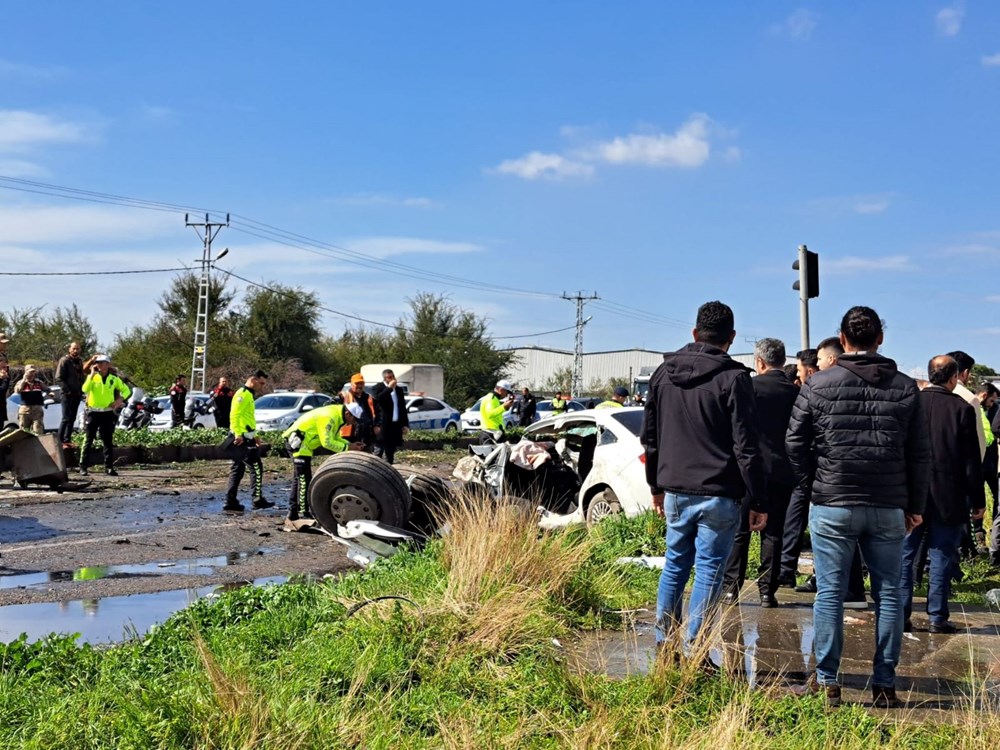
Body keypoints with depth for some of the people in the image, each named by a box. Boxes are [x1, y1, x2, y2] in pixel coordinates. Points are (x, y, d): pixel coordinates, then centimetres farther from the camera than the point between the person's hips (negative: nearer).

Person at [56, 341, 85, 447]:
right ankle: (60, 440, -7)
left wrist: (81, 391, 10)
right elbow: (58, 378, -13)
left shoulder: (80, 362, 14)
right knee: (66, 418, -10)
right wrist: (67, 391, -16)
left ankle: (67, 439, 14)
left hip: (77, 395, 7)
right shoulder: (64, 361, -8)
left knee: (72, 418, 9)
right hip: (68, 394, -7)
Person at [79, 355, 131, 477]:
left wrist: (120, 400, -3)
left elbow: (126, 390, 14)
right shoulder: (92, 377, 1)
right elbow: (85, 389, -17)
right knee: (88, 440, -1)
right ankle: (83, 466, 1)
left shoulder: (114, 379, 6)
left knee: (108, 441, 5)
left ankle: (109, 467, 9)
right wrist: (92, 374, -20)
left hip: (107, 413, 2)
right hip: (93, 413, -2)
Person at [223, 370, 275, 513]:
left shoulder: (249, 395, 21)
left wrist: (254, 435, 22)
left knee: (237, 470, 9)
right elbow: (234, 415, -21)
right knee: (256, 468, -6)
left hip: (244, 437, 10)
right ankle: (257, 500, -3)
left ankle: (230, 503, 10)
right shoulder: (243, 394, -11)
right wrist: (238, 434, -27)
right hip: (242, 438, -10)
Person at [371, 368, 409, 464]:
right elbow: (377, 399, -24)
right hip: (382, 426, -6)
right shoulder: (378, 388, -2)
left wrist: (405, 424, 12)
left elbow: (403, 408, 18)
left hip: (395, 426, 6)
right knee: (378, 452, -5)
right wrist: (389, 388, -19)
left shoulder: (399, 390, 15)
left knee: (390, 453, 10)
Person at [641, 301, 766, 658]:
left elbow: (649, 436, 14)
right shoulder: (733, 378, -10)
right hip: (717, 494, -5)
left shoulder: (664, 372, 8)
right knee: (708, 570, 2)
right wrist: (758, 502, -6)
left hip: (675, 491, 5)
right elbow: (746, 448, -11)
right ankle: (692, 651, 4)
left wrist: (657, 486, 23)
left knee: (675, 564, 17)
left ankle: (663, 643, 21)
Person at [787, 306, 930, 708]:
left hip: (832, 506, -2)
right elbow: (919, 453, 5)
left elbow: (795, 443, -2)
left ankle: (827, 682, 6)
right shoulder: (905, 388, 4)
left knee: (829, 593, 3)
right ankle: (884, 684, 11)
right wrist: (915, 505, 11)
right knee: (888, 595, 8)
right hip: (889, 509, 2)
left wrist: (812, 488, 9)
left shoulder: (819, 385, -3)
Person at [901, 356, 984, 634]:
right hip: (948, 499, -1)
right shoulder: (962, 409, -8)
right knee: (941, 559, 6)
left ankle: (901, 615, 8)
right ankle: (938, 617, 8)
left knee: (904, 556, 8)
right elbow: (972, 460, -5)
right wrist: (978, 500, 3)